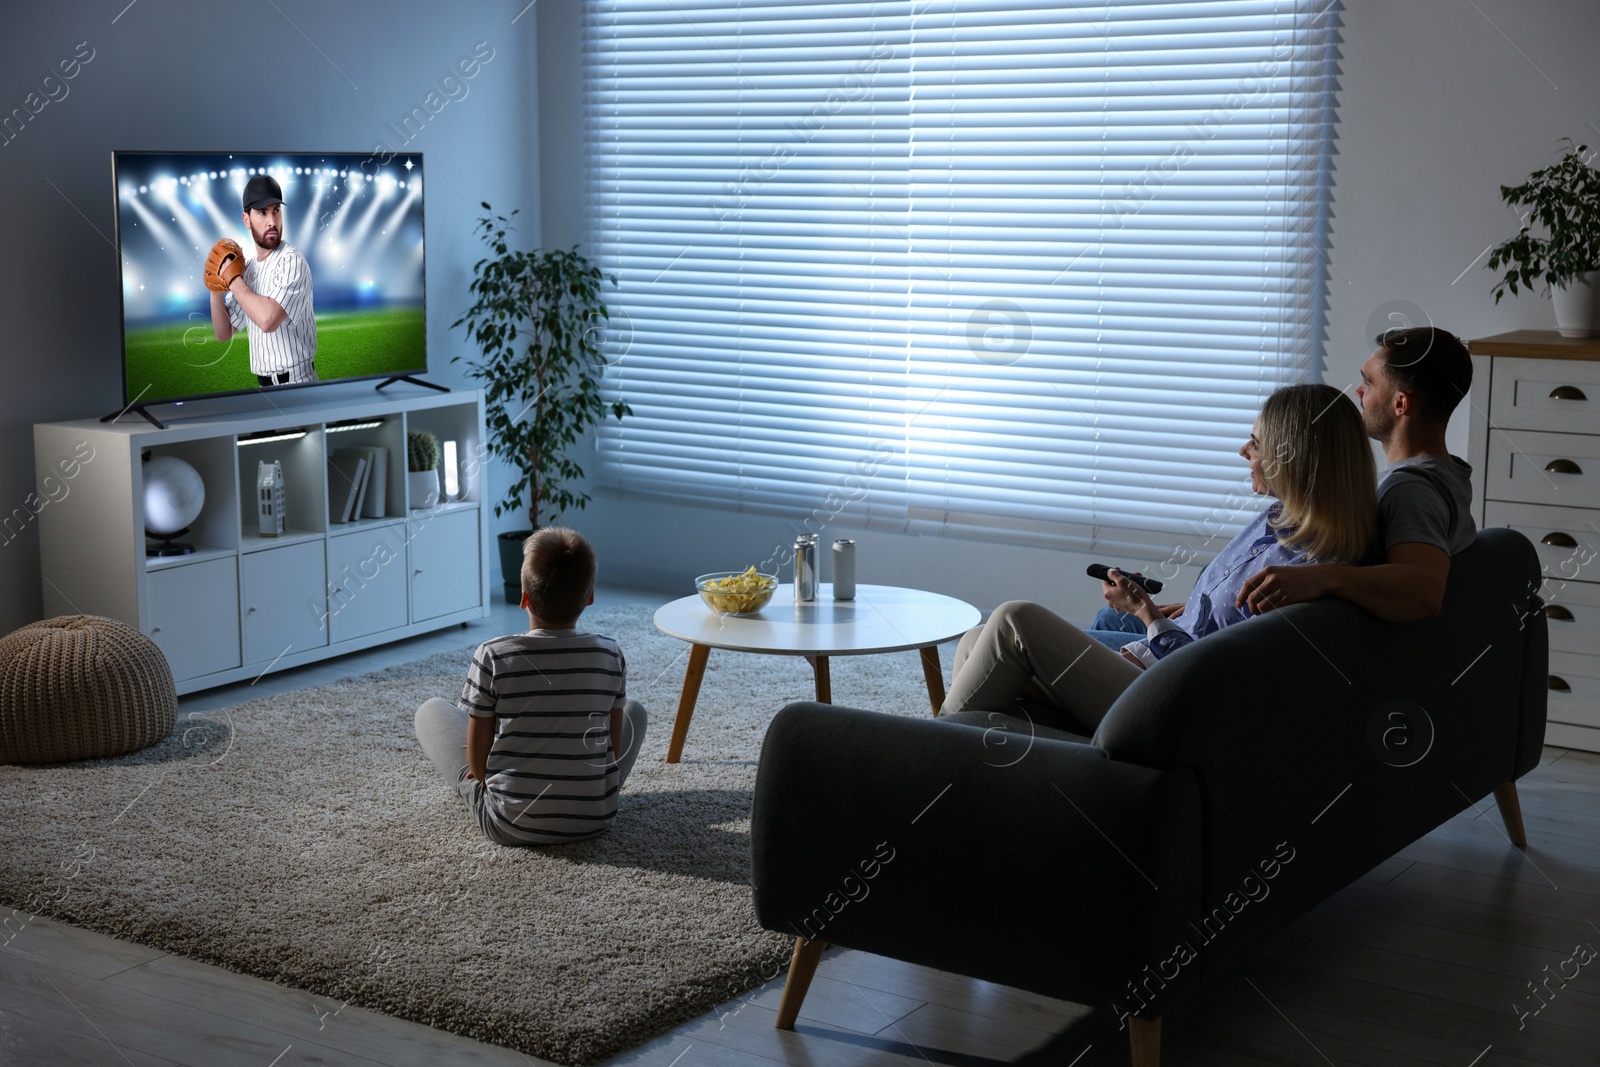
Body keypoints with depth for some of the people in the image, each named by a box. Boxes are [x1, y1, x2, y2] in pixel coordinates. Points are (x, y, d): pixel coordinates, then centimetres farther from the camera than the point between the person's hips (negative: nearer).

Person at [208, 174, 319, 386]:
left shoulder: (291, 261, -13)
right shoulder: (248, 269, 9)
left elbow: (268, 319, -27)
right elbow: (224, 334, 12)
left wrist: (233, 280, -15)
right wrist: (215, 289, -2)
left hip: (296, 385, -7)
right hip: (265, 385, 7)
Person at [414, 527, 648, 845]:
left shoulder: (492, 657, -16)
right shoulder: (610, 656, -9)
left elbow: (476, 760, -9)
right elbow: (614, 748, 1)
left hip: (509, 826, -2)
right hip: (594, 819, 2)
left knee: (431, 711, 19)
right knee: (633, 711, 26)